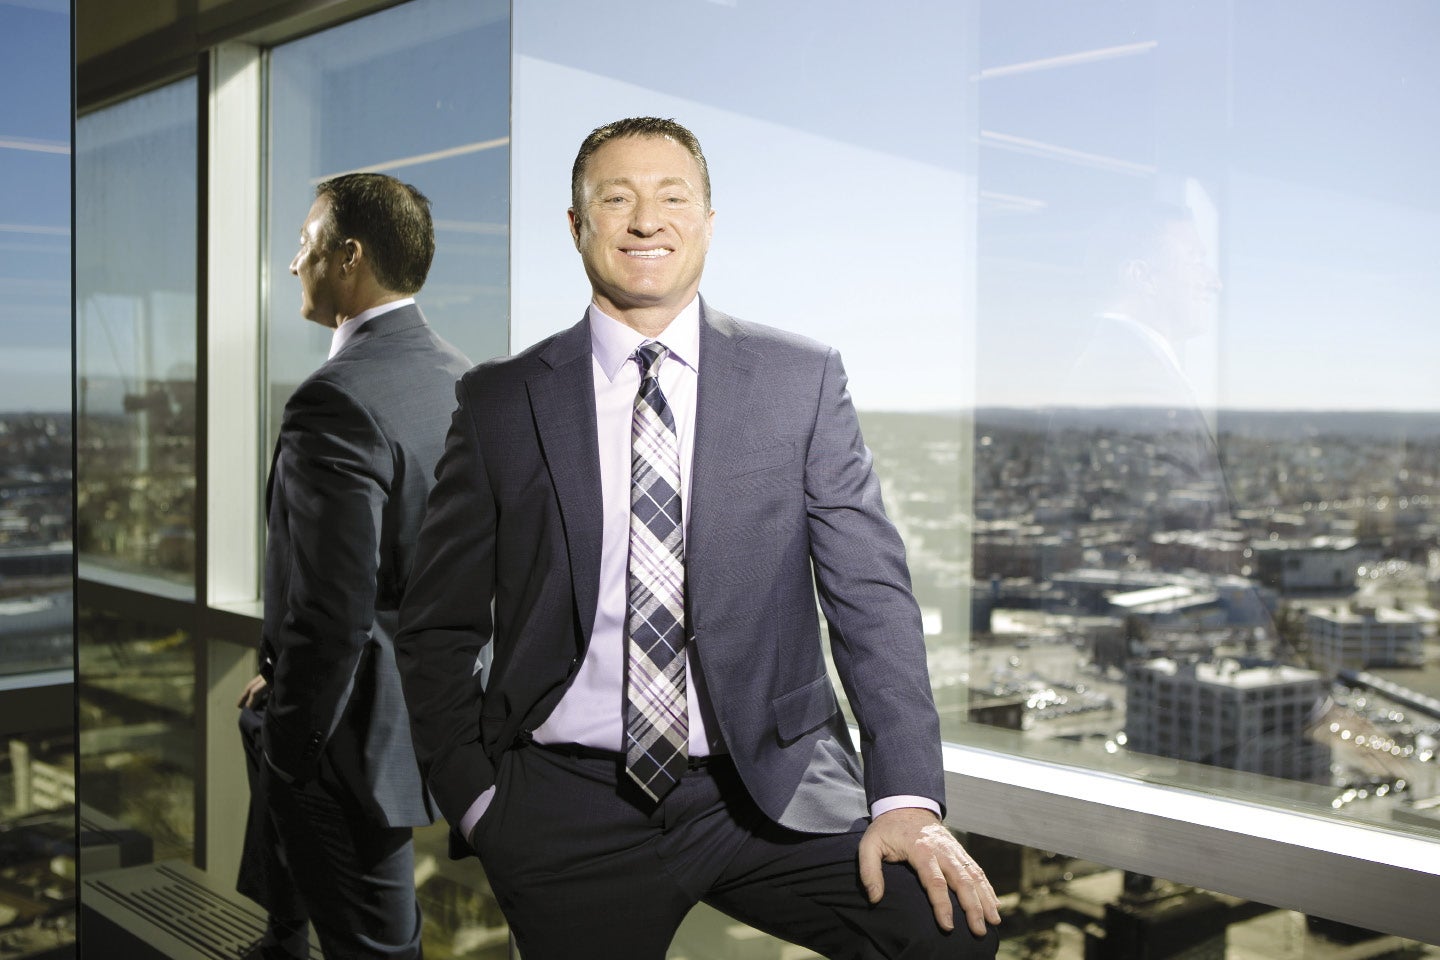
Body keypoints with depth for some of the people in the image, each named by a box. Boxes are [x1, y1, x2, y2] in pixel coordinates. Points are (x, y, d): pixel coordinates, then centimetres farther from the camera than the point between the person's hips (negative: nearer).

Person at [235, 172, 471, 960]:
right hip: (426, 702, 9)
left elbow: (333, 610, -28)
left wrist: (289, 741, -13)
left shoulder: (340, 400, -27)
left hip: (356, 722, -9)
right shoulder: (458, 376, 2)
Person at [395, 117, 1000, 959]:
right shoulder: (502, 402, 3)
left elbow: (872, 591, -2)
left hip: (772, 791, 0)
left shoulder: (803, 381, 3)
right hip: (570, 815, 1)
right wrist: (477, 803, -4)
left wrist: (907, 795, -13)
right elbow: (438, 629, 7)